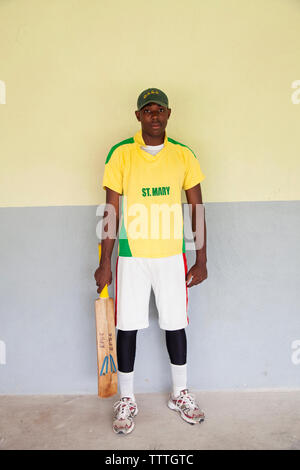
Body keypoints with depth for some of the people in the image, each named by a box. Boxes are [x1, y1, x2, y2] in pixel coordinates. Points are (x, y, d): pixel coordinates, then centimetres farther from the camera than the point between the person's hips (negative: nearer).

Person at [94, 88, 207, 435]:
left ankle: (179, 393, 34)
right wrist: (104, 264, -3)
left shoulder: (184, 156, 3)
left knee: (175, 325, 11)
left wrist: (201, 261, 2)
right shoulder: (121, 154, -2)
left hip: (172, 254, 2)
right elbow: (112, 211, -2)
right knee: (127, 327, 6)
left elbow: (197, 210, 4)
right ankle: (126, 399, 28)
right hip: (131, 254, -1)